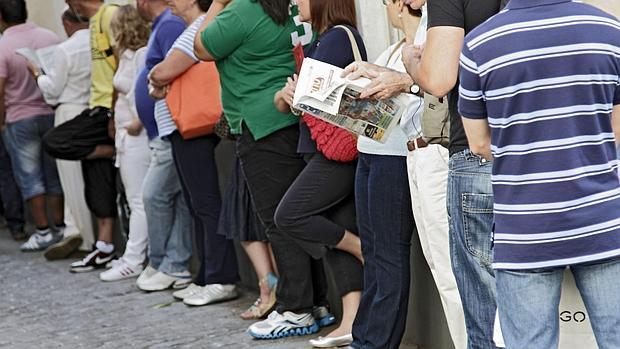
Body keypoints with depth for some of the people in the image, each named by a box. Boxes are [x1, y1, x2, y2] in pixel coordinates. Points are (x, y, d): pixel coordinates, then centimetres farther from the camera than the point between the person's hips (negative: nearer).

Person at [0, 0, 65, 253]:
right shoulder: (51, 38, -1)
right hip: (52, 115, 4)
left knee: (29, 177, 4)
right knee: (55, 174, 13)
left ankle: (43, 232, 3)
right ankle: (60, 228, 17)